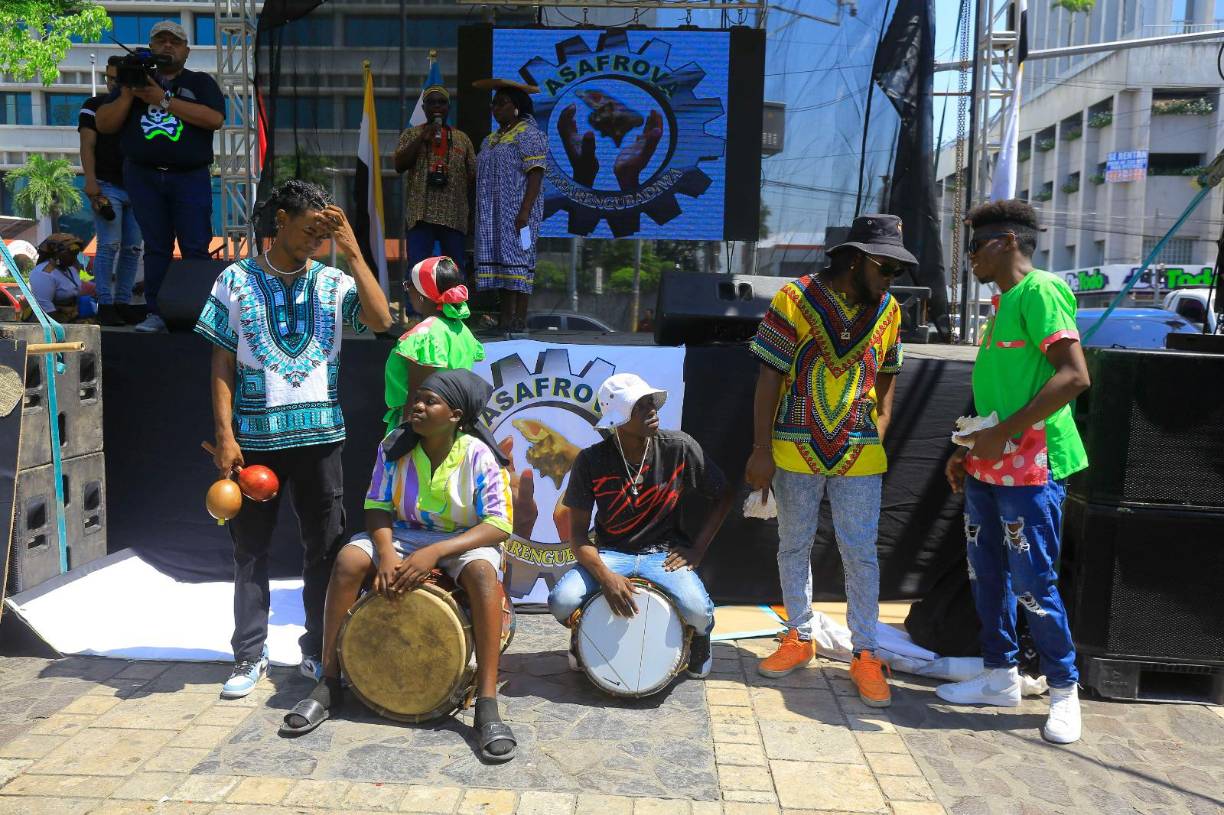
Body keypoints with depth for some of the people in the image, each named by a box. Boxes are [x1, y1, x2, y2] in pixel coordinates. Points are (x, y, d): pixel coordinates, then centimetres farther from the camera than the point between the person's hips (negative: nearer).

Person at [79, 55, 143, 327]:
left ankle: (123, 302, 8)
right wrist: (90, 181, -16)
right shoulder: (94, 106, 5)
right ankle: (105, 304, -8)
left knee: (133, 248, 2)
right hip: (107, 186, -4)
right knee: (109, 245, -11)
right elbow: (87, 146, -3)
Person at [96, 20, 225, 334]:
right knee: (156, 247, 2)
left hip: (191, 178, -2)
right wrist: (127, 95, -6)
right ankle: (157, 314, 4)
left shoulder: (200, 82, 10)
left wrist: (164, 101, -12)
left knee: (195, 247, -6)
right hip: (143, 177, 2)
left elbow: (215, 119, -11)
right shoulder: (134, 80, 17)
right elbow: (103, 124, 9)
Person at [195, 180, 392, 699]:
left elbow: (381, 320, -13)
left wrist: (352, 251, -12)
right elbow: (222, 364, 2)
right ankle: (249, 656, 21)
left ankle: (319, 651, 22)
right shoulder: (237, 279, 3)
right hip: (254, 436, -1)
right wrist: (224, 434, -6)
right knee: (251, 549, 9)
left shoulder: (332, 282, 4)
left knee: (325, 549, 8)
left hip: (319, 435, 1)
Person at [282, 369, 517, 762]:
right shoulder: (395, 446, -7)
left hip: (464, 540, -3)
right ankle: (328, 685, -10)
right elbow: (377, 506, -3)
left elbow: (498, 524, -20)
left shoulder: (479, 456, -17)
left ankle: (487, 706, -34)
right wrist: (386, 551, -25)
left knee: (482, 571, -37)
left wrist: (435, 552, -31)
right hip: (405, 535, 3)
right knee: (349, 560, -24)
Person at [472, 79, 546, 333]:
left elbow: (536, 174, -14)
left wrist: (525, 210, -23)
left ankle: (520, 320, -10)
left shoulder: (528, 134, -5)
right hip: (494, 214, 8)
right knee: (500, 261, 4)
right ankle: (505, 319, 6)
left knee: (517, 258, -10)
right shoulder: (492, 139, 21)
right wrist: (481, 215, 16)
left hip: (516, 210, -8)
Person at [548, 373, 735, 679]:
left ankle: (699, 637, 12)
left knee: (697, 611, -29)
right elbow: (577, 533, -8)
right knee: (561, 602, -26)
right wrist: (606, 577, -25)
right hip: (609, 553, 1)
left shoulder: (679, 447, -11)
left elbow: (725, 495, 2)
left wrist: (697, 549, -8)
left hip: (664, 553, 0)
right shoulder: (591, 461, -11)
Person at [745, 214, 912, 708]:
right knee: (794, 547, 11)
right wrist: (761, 450, -10)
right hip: (796, 449, -2)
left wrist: (881, 432, 1)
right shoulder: (796, 298, -8)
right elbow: (769, 377, -8)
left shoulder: (888, 311, 4)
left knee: (860, 553, 4)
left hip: (860, 454, 2)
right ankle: (799, 637, 28)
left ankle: (865, 654, 17)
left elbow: (886, 376, 14)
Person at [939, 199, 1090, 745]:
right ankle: (1000, 677, 27)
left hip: (1030, 468, -9)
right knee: (987, 574, 14)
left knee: (1033, 583, -2)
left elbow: (1075, 376, -21)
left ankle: (1064, 691, 16)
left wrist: (1006, 432, -22)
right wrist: (968, 450, 19)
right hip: (989, 468, 9)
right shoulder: (1002, 303, 17)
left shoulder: (1039, 292, -12)